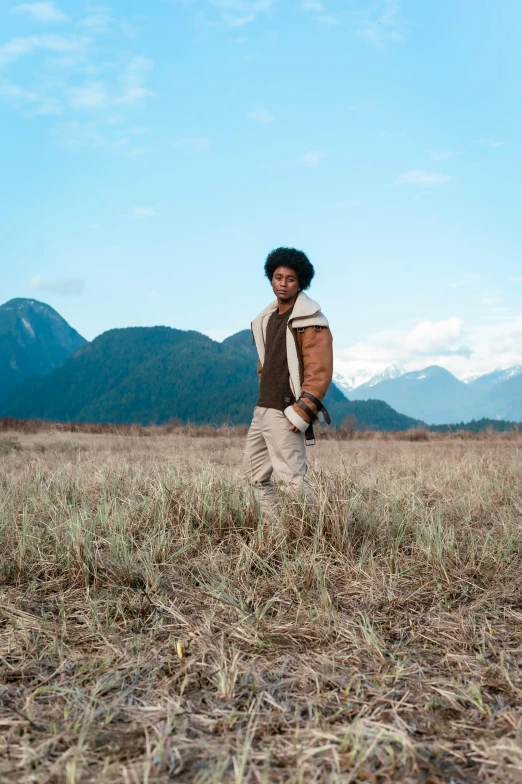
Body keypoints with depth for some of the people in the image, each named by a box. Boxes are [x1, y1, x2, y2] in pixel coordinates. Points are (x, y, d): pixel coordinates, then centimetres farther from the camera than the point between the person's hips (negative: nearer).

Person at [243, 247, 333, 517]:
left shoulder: (310, 322, -11)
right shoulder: (267, 319, 14)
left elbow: (319, 372, -17)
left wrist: (301, 413, -21)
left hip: (285, 414, -9)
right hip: (261, 410, 9)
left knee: (291, 478, -13)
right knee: (255, 474, 14)